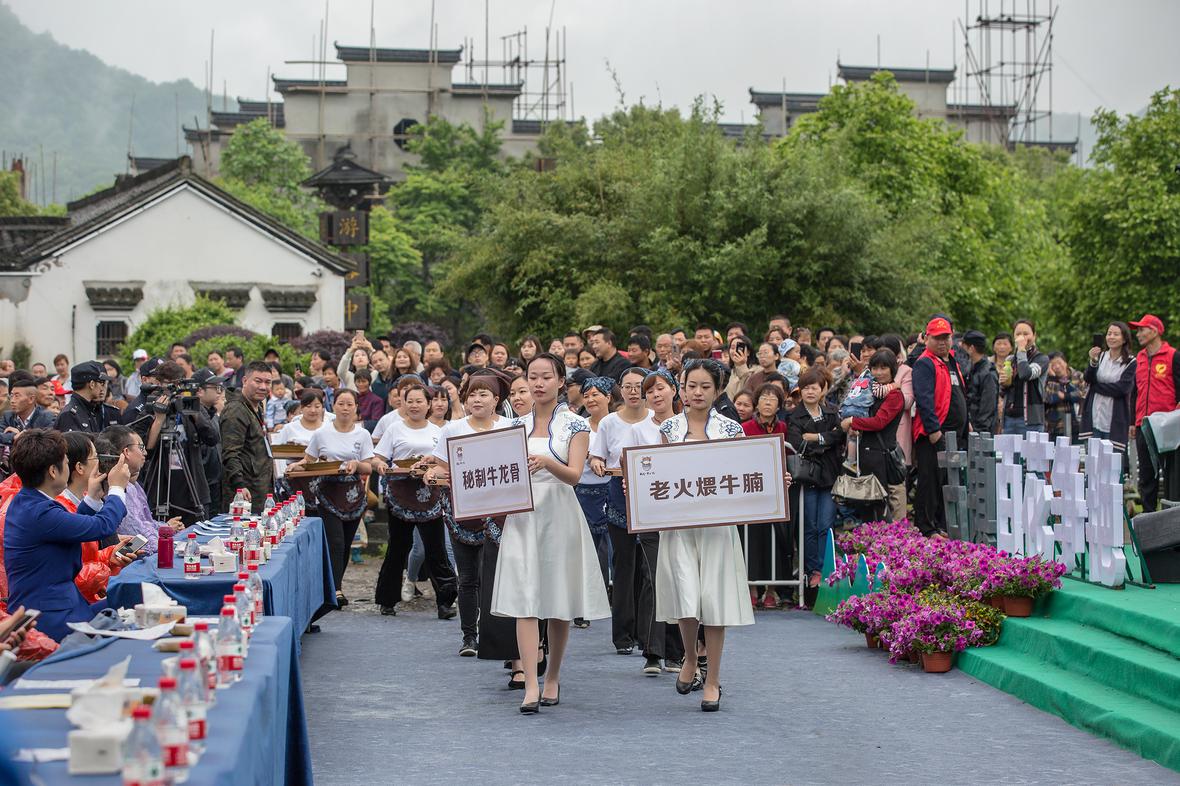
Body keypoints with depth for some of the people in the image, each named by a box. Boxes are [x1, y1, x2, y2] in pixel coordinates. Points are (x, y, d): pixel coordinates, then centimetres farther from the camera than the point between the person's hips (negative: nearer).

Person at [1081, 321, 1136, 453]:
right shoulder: (1100, 356, 11)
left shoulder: (1131, 363, -1)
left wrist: (1095, 387, -5)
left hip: (1115, 423, -3)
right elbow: (1087, 378, -2)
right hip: (1094, 419, 3)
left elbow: (1122, 388, -11)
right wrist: (1093, 361, -20)